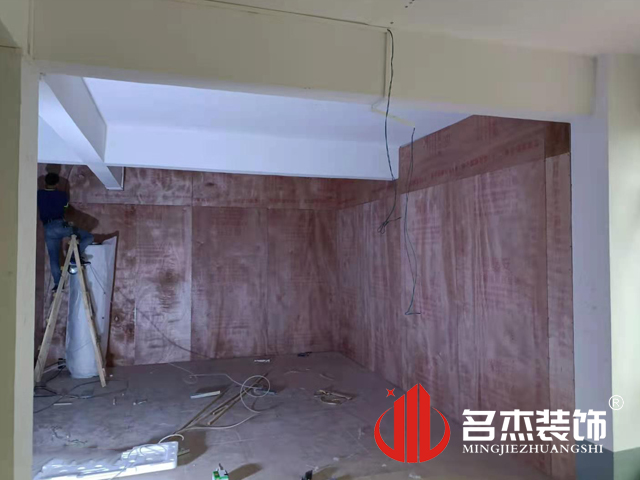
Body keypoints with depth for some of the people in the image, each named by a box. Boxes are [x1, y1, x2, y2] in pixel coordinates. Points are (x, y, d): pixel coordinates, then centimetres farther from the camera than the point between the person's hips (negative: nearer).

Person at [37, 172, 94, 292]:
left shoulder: (39, 194, 12)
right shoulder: (61, 194, 8)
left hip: (48, 229, 3)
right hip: (60, 225, -3)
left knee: (54, 258, 7)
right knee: (89, 237, 4)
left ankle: (57, 283, 5)